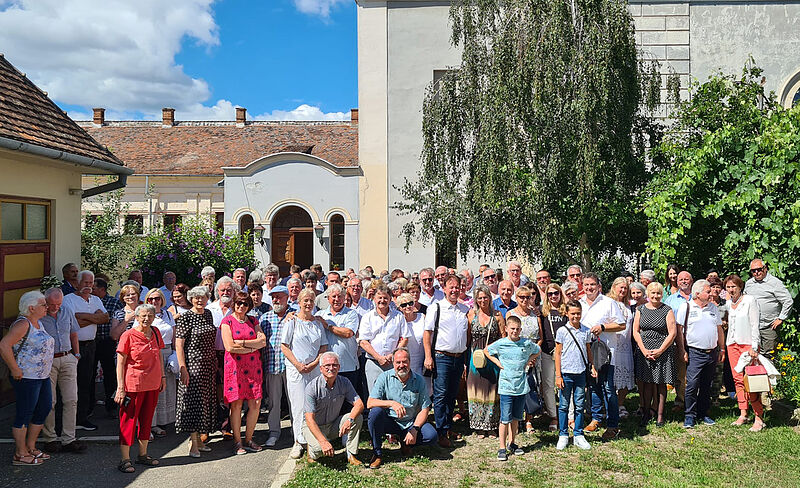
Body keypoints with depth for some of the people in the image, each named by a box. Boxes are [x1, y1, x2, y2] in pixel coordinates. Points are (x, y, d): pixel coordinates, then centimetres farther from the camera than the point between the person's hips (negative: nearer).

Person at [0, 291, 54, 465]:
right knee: (24, 414, 0)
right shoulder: (23, 324, -16)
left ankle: (30, 447, 26)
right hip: (26, 377, -10)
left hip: (42, 376, 10)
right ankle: (20, 455, 11)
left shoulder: (37, 323, 13)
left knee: (44, 409, 13)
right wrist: (15, 369, -21)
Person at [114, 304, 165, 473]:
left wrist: (163, 376, 15)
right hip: (134, 384, -6)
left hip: (153, 384, 6)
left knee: (147, 419, 14)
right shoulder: (128, 335, -10)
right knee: (129, 419, 0)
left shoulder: (155, 333, 7)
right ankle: (125, 460, 9)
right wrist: (120, 387, -13)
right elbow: (120, 363, -9)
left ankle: (142, 455, 26)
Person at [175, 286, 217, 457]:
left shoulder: (208, 314, 10)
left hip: (209, 364, 7)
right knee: (194, 400, -5)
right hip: (193, 364, -7)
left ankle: (199, 438, 20)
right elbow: (178, 344, -12)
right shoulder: (185, 318, -10)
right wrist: (183, 369, -18)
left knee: (206, 400, 10)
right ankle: (194, 443, 3)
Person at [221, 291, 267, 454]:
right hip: (235, 366, -4)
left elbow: (263, 341, 2)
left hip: (253, 366, 4)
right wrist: (252, 347, -6)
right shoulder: (227, 321, 1)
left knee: (256, 403, 0)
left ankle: (248, 439, 14)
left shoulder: (252, 320, 14)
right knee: (236, 404, -2)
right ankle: (237, 442, 11)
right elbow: (229, 347, -10)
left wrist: (242, 343, -8)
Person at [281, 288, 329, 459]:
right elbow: (284, 346, -2)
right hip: (296, 368, -3)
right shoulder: (292, 321, 1)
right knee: (299, 405, -5)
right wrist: (298, 364, -11)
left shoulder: (318, 322, 11)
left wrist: (314, 363, -4)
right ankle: (300, 441, 3)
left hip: (315, 368, 3)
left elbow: (324, 346, 11)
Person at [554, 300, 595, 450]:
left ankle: (578, 435, 20)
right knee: (564, 406, 5)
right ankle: (563, 435, 17)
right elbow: (557, 353, -2)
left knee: (580, 405, 9)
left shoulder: (586, 331, 6)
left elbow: (588, 350, 18)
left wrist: (592, 366, 5)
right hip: (566, 373, -3)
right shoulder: (562, 331, -4)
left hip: (581, 373, 3)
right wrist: (558, 375, -5)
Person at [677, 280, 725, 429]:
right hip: (695, 353, -5)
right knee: (692, 385, -9)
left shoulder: (713, 307, 12)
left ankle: (703, 414, 22)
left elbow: (719, 329, 19)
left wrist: (722, 349, 15)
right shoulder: (685, 307, -4)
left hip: (712, 353, 5)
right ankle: (689, 416, 0)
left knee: (706, 386, 11)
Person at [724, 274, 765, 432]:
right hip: (732, 344, 6)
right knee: (738, 380, 6)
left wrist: (754, 347, -15)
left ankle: (759, 418, -4)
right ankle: (743, 414, 12)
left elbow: (755, 324, -8)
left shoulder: (750, 300, -4)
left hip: (748, 343, -6)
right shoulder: (728, 304, 13)